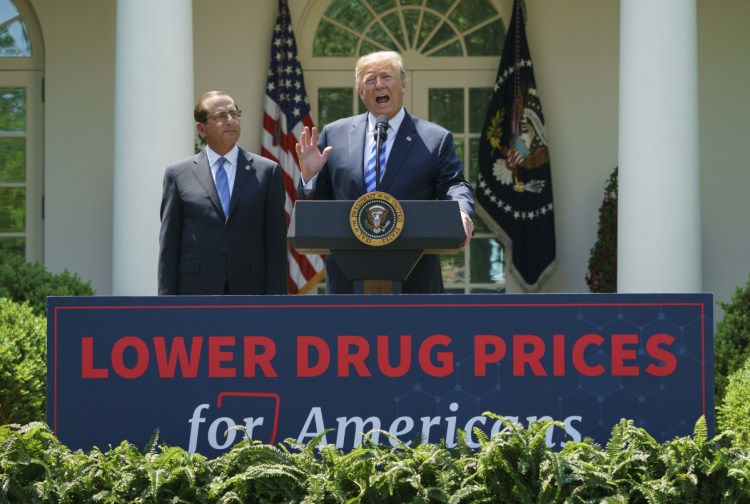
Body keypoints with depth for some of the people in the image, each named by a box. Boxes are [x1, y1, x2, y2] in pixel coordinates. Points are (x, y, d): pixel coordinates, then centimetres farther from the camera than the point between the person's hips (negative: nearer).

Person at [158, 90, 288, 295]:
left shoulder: (267, 171, 8)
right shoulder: (178, 174, 8)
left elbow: (276, 244, 5)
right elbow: (169, 246, 6)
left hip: (249, 293, 0)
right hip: (197, 293, 0)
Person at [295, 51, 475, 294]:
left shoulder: (436, 139, 4)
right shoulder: (334, 135, 10)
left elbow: (453, 185, -4)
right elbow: (317, 202, 13)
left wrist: (461, 212, -27)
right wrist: (309, 176, -9)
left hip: (413, 280, -2)